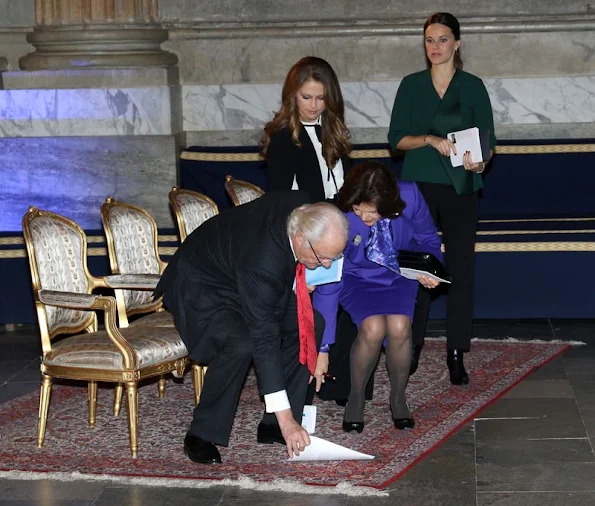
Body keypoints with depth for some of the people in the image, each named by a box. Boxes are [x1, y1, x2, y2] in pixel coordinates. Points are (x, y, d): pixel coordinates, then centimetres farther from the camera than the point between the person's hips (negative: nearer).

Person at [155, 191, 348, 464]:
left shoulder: (302, 205, -20)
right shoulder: (263, 261, -40)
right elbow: (264, 339, -37)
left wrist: (297, 279, -10)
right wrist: (286, 419, -35)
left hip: (239, 275, 9)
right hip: (201, 286, -8)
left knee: (310, 324, -5)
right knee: (241, 343, -34)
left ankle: (272, 425, 3)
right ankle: (202, 435, -15)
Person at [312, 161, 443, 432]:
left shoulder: (409, 197, -24)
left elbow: (428, 239, -2)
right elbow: (327, 285, -22)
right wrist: (321, 348, -22)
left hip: (400, 274, 1)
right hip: (358, 278, -1)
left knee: (398, 326, -27)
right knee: (373, 327, -29)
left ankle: (398, 397, -1)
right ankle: (356, 397, -3)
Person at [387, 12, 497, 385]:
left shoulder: (473, 86, 5)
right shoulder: (411, 85, 7)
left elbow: (488, 139, 3)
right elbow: (397, 138, 4)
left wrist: (480, 161, -18)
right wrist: (431, 139, -14)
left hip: (460, 187, 0)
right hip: (419, 185, 1)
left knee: (461, 269, -2)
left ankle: (457, 354, 4)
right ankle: (413, 344, 12)